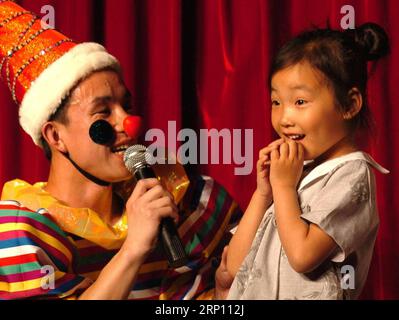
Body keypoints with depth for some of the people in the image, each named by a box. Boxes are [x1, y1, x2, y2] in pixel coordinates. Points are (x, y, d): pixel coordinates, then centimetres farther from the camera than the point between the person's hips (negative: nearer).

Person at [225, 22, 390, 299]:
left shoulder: (352, 175, -5)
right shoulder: (295, 171, 10)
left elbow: (302, 255, -17)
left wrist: (283, 185, -8)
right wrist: (263, 192, -1)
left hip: (308, 294, -5)